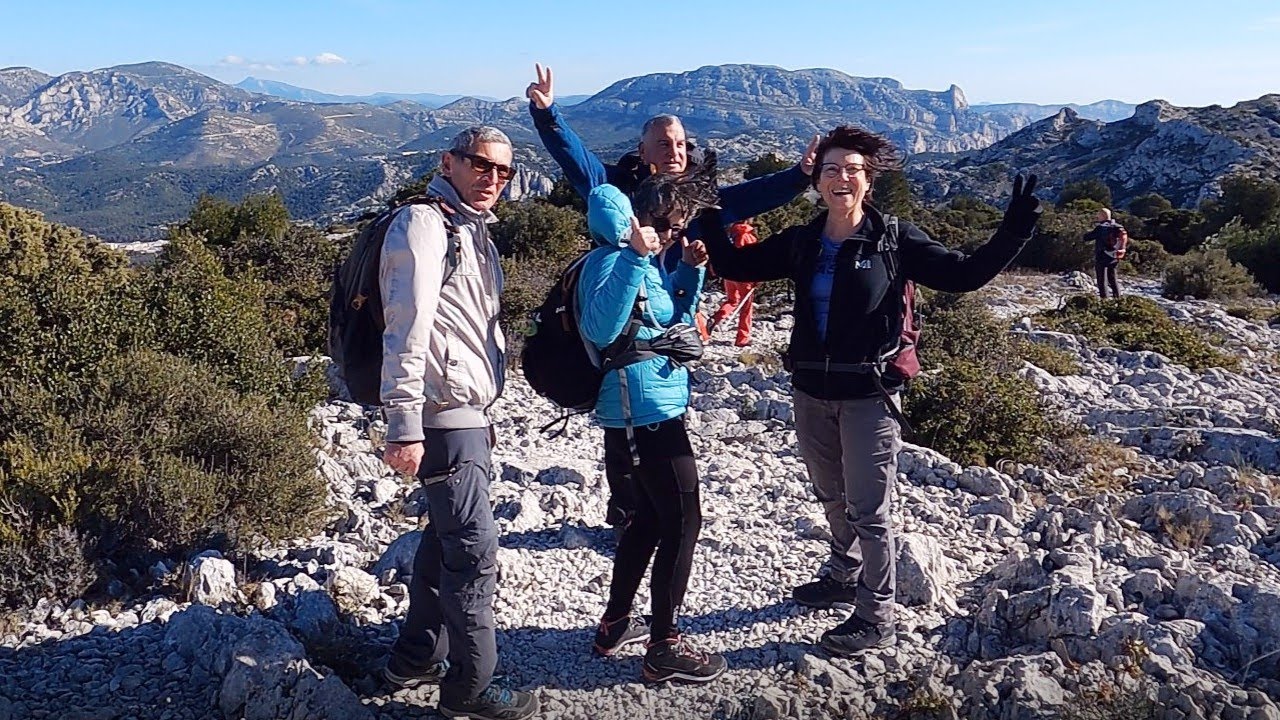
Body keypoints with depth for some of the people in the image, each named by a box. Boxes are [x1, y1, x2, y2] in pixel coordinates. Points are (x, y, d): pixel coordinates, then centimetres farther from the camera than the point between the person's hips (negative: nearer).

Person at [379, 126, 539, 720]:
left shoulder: (474, 230, 18)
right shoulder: (424, 224, -11)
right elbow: (406, 331, -20)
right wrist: (405, 427, -24)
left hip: (466, 413, 10)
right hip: (442, 416, -10)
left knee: (446, 536, 18)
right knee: (475, 547, -5)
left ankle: (415, 659, 32)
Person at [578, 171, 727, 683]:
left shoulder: (649, 261, 13)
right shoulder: (612, 260, -16)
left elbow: (675, 320, 26)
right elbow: (600, 329, -32)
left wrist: (691, 270, 12)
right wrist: (635, 258, -35)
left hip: (651, 414, 10)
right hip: (646, 414, -10)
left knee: (650, 518, 19)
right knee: (683, 524, -2)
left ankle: (615, 625, 32)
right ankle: (665, 648, 9)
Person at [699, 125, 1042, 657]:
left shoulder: (894, 240, -7)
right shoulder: (801, 243, 4)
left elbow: (962, 274, -9)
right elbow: (735, 266, 9)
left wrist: (1013, 232, -19)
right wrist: (708, 216, 0)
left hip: (869, 394, -5)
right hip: (810, 392, 5)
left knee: (868, 509, 1)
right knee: (832, 497, 22)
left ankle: (875, 619, 15)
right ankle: (845, 576, 45)